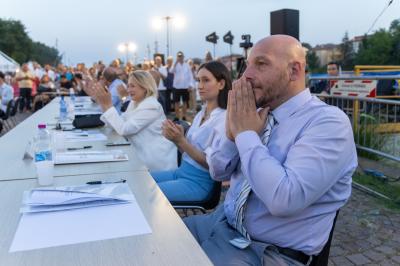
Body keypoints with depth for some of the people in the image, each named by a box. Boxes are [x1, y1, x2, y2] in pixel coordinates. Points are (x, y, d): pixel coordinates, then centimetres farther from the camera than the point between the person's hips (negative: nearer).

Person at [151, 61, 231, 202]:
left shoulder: (224, 119, -16)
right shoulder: (201, 114, 9)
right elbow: (189, 147, 10)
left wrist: (181, 141, -24)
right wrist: (176, 138, -10)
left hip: (200, 182, -8)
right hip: (181, 171, 8)